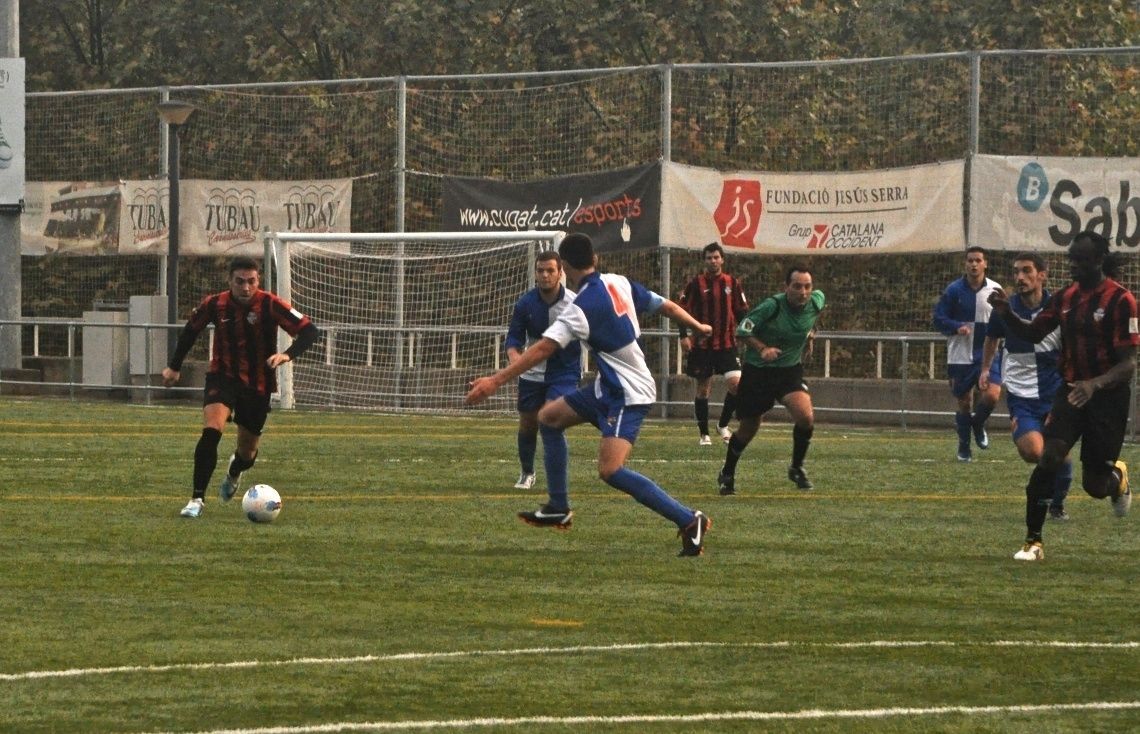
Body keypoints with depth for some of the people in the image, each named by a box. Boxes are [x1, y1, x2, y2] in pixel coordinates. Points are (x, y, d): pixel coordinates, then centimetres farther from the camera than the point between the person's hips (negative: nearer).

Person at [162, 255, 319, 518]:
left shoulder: (270, 305, -17)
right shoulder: (215, 304, -10)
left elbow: (308, 330, -19)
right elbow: (191, 330, 10)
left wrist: (288, 354, -37)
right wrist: (174, 366, 15)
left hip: (258, 385, 0)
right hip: (223, 377, 0)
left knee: (247, 453, 11)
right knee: (211, 432, -26)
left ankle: (234, 474, 50)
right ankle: (197, 498, -19)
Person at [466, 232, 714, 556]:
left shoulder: (583, 307, -21)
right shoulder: (620, 283, 2)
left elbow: (543, 348, -27)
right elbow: (665, 305, 13)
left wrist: (495, 381, -28)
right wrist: (699, 326, 33)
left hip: (628, 395, -10)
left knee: (610, 470, -21)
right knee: (549, 416, 15)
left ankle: (689, 520, -21)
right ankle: (558, 509, 19)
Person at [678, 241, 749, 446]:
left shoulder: (732, 283, 5)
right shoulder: (696, 284, -2)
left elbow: (741, 311, 11)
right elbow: (682, 310, -1)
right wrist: (684, 336, -11)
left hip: (727, 344, 1)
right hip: (702, 345, -1)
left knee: (736, 383, -13)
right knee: (703, 389, 5)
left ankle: (723, 425, 8)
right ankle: (704, 434, 17)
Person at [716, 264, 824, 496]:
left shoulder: (816, 302, -10)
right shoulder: (771, 306, -23)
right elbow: (742, 331, -15)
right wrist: (763, 348, -29)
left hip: (790, 370, 3)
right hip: (758, 371, -3)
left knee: (806, 417, -23)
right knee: (748, 428, 9)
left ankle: (797, 468, 1)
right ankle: (727, 474, 35)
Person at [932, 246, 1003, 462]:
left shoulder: (995, 290, 3)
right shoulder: (954, 290, -1)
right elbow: (939, 318, -2)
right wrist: (957, 327, -19)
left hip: (988, 354, 0)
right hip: (960, 356, 0)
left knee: (992, 395, -18)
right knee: (964, 403, 5)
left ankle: (978, 424, 14)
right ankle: (964, 447, 23)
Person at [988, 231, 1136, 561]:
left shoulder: (1120, 300, -15)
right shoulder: (1066, 297, 4)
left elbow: (1129, 363, -17)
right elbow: (1033, 333, 14)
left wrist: (1095, 385, -33)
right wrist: (1006, 314, -6)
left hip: (1107, 397, -4)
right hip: (1070, 391, 4)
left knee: (1095, 485, 3)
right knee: (1049, 457, -18)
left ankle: (1118, 476, 42)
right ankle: (1033, 541, -11)